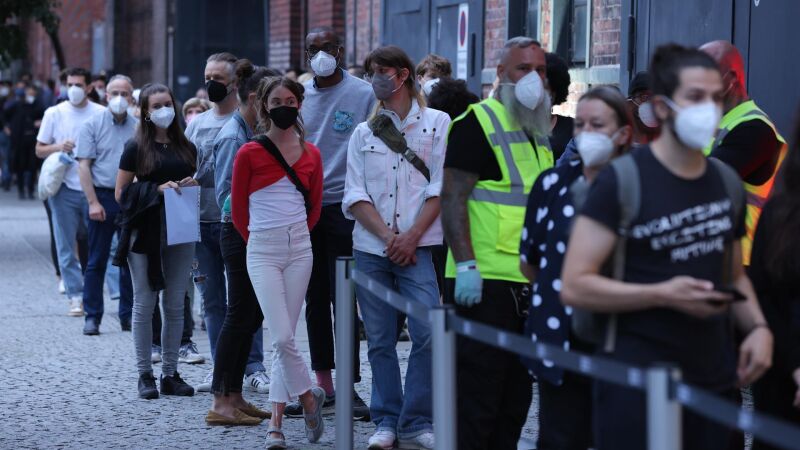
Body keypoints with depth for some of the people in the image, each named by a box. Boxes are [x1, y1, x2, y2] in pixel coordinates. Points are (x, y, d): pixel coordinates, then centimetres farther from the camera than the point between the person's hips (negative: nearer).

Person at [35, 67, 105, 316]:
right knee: (66, 246, -1)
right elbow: (39, 150, 9)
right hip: (64, 188, 0)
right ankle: (76, 296, 3)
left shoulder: (101, 114, 2)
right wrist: (58, 147, -11)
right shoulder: (54, 113, 4)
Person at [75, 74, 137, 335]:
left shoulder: (138, 128, 7)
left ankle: (128, 316, 15)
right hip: (102, 196, -3)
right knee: (97, 261, 2)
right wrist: (93, 202, -12)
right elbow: (84, 166, -4)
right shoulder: (93, 125, -1)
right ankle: (92, 317, 7)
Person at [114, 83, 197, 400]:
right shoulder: (136, 148, -2)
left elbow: (197, 184, 22)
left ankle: (170, 374, 12)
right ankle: (145, 374, 6)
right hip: (145, 234, -4)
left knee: (175, 305, 6)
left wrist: (192, 185, -2)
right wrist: (157, 189, -16)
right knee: (145, 304, 0)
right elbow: (121, 193, -4)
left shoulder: (186, 147, 11)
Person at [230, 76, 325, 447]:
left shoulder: (311, 154, 5)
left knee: (284, 338, 2)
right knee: (282, 337, -12)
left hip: (299, 249, 3)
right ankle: (309, 397, 9)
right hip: (262, 252, -2)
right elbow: (238, 209, 5)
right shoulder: (249, 154, -4)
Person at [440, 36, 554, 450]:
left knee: (515, 396, 12)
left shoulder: (539, 131, 18)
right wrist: (465, 265, -22)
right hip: (484, 281, -8)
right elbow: (452, 198, -14)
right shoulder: (478, 122, -7)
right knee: (477, 394, -7)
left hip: (529, 283, 8)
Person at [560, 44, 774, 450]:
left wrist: (758, 326, 3)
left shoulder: (727, 183, 11)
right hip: (637, 383, -6)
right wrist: (662, 295, -21)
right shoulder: (622, 180, -8)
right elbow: (574, 286, -12)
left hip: (715, 381, 6)